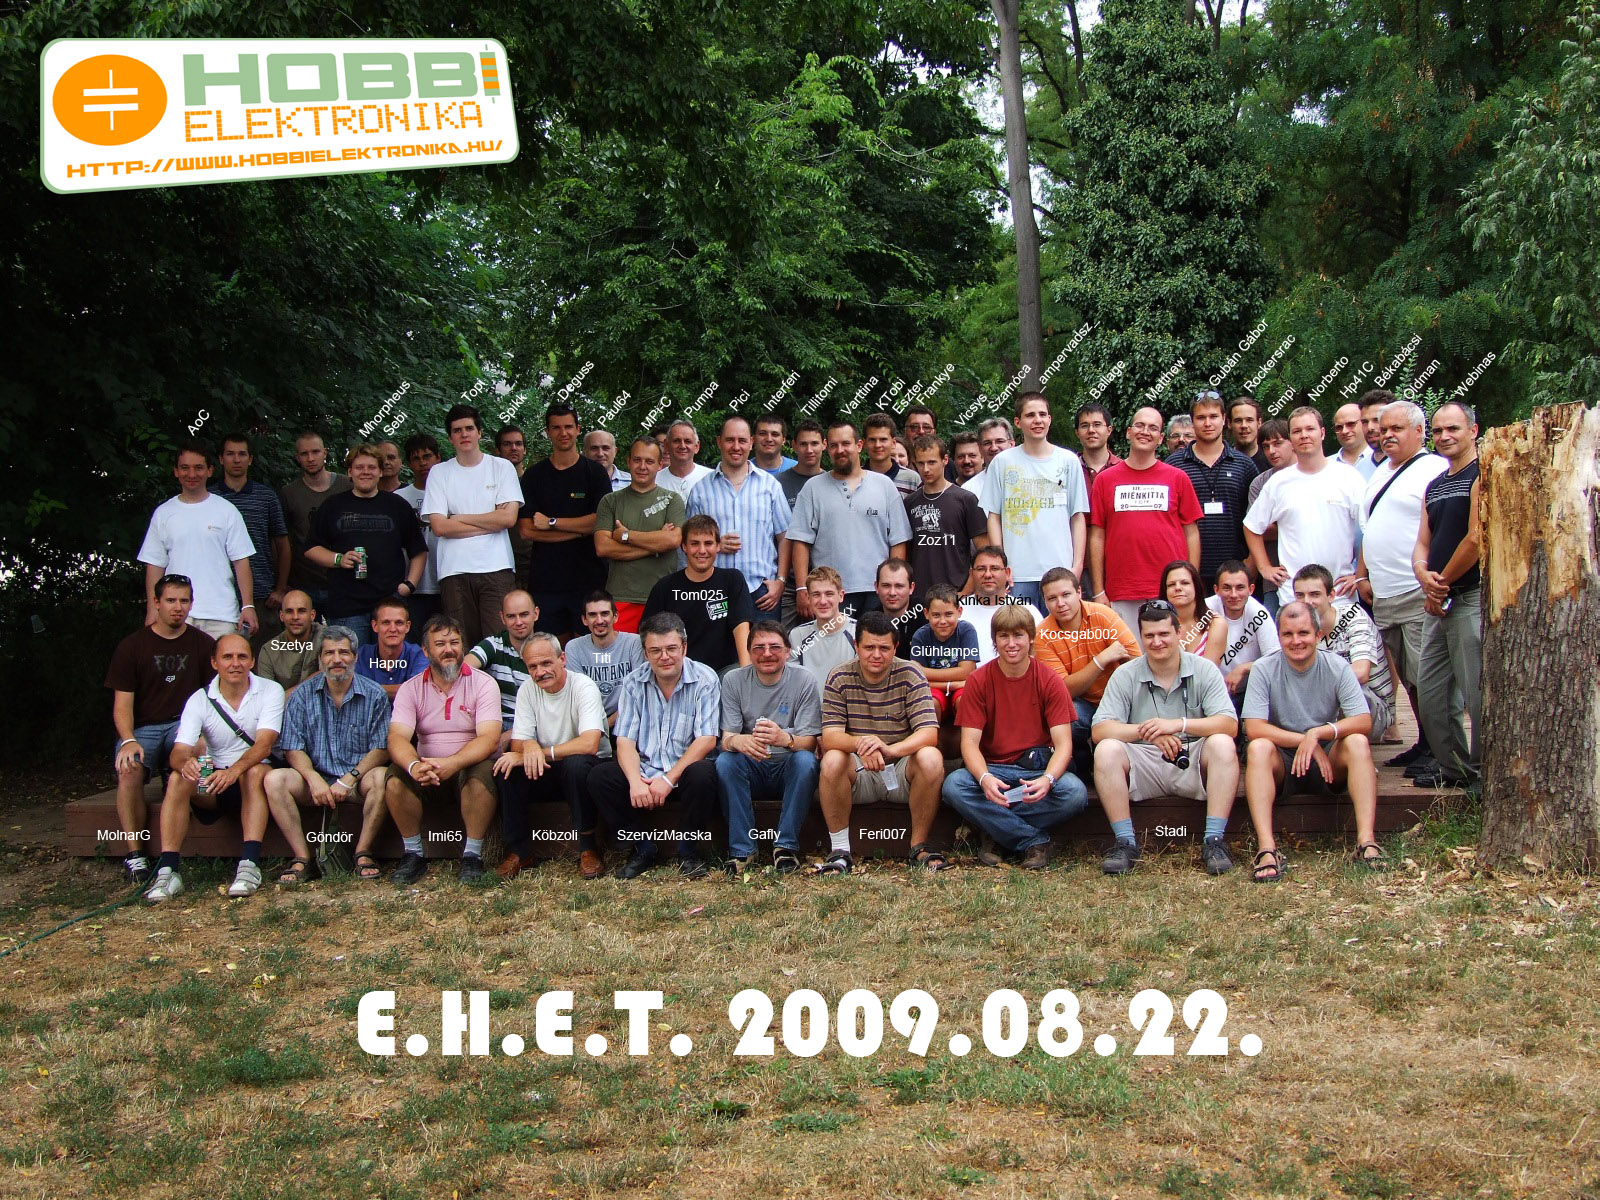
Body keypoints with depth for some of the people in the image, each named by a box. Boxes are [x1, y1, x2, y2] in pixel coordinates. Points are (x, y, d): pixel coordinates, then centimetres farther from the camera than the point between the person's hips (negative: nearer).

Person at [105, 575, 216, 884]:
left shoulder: (203, 644, 8)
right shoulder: (131, 646, 6)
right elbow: (122, 704, 1)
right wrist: (129, 741, -19)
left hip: (185, 723, 0)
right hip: (143, 728, 0)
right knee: (129, 769, -32)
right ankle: (134, 855, -26)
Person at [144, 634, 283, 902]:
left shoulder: (270, 692, -7)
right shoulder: (199, 700, -2)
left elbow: (264, 744, -22)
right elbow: (179, 751, -14)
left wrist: (234, 770, -43)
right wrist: (186, 764, -41)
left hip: (252, 779, -2)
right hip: (212, 780, 2)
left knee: (256, 771, -35)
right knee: (178, 779, -27)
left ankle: (250, 864, -41)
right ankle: (168, 870, -30)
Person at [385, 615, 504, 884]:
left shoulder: (483, 684, -4)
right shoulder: (410, 689, 3)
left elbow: (489, 738, -17)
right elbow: (398, 738, -12)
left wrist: (453, 763, -36)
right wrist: (414, 766, -36)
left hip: (470, 766, -2)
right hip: (426, 772, 2)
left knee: (482, 772, -35)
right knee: (395, 778, -26)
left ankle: (472, 855, -19)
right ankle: (413, 854, -10)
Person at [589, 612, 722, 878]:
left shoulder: (704, 680, -7)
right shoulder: (633, 684, 2)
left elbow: (706, 740, -13)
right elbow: (625, 740, -3)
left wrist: (669, 779, -22)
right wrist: (635, 781, -23)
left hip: (685, 769, -3)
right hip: (645, 771, 3)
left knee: (702, 774, -36)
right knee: (599, 777, -21)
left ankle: (689, 853, -12)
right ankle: (642, 849, -5)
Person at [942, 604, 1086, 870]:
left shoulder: (1049, 681, -4)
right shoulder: (979, 680, -3)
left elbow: (1063, 744, -10)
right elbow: (970, 742, -9)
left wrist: (1047, 779, -32)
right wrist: (985, 778, -31)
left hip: (1038, 767, 0)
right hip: (992, 768, 1)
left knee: (1075, 792, -32)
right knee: (953, 786, -31)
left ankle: (997, 832, -15)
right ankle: (1035, 840, -21)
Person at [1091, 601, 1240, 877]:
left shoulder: (1204, 670, 1)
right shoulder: (1126, 676, 2)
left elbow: (1229, 725, -13)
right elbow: (1099, 730, -10)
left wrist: (1178, 724, -27)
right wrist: (1145, 731, -26)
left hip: (1192, 764, 0)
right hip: (1144, 767, 1)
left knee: (1222, 744, -29)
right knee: (1106, 749, -27)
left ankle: (1214, 841, -26)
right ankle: (1125, 843, -22)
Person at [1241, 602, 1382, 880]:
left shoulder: (1337, 668, -5)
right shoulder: (1264, 670, -8)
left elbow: (1364, 722, -15)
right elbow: (1254, 728, -17)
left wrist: (1317, 733, -28)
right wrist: (1305, 740, -23)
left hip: (1328, 761, 1)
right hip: (1282, 763, -1)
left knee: (1357, 742, -27)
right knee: (1259, 747, -31)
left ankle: (1366, 841, -35)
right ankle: (1267, 849, -41)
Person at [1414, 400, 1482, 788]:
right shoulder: (1435, 485, 19)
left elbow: (1477, 539, -16)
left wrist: (1441, 584, -7)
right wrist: (1424, 575, -6)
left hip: (1472, 598, -9)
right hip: (1439, 602, 9)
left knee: (1478, 695, -6)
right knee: (1430, 694, 11)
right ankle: (1455, 768, 24)